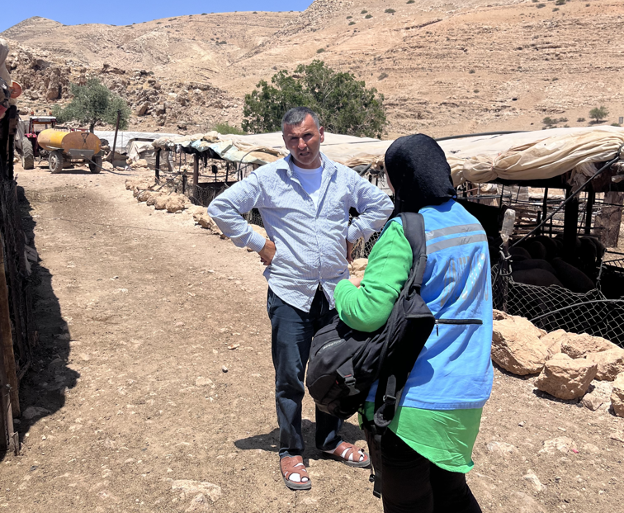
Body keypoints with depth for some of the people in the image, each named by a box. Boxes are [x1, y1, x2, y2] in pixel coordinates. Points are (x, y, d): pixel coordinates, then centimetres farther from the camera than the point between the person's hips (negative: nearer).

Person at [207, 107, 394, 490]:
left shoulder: (344, 178, 6)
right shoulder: (269, 178, -4)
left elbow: (381, 204, 20)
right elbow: (221, 207, -3)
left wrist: (353, 235, 9)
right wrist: (257, 243, -6)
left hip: (335, 291, 4)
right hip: (290, 293, -3)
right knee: (290, 377, 3)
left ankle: (331, 439, 36)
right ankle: (291, 452, 23)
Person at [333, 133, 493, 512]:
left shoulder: (403, 233, -20)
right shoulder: (472, 226, 6)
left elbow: (369, 313, -26)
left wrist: (343, 287, -5)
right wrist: (374, 280, 13)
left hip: (414, 400, -7)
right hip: (467, 393, 7)